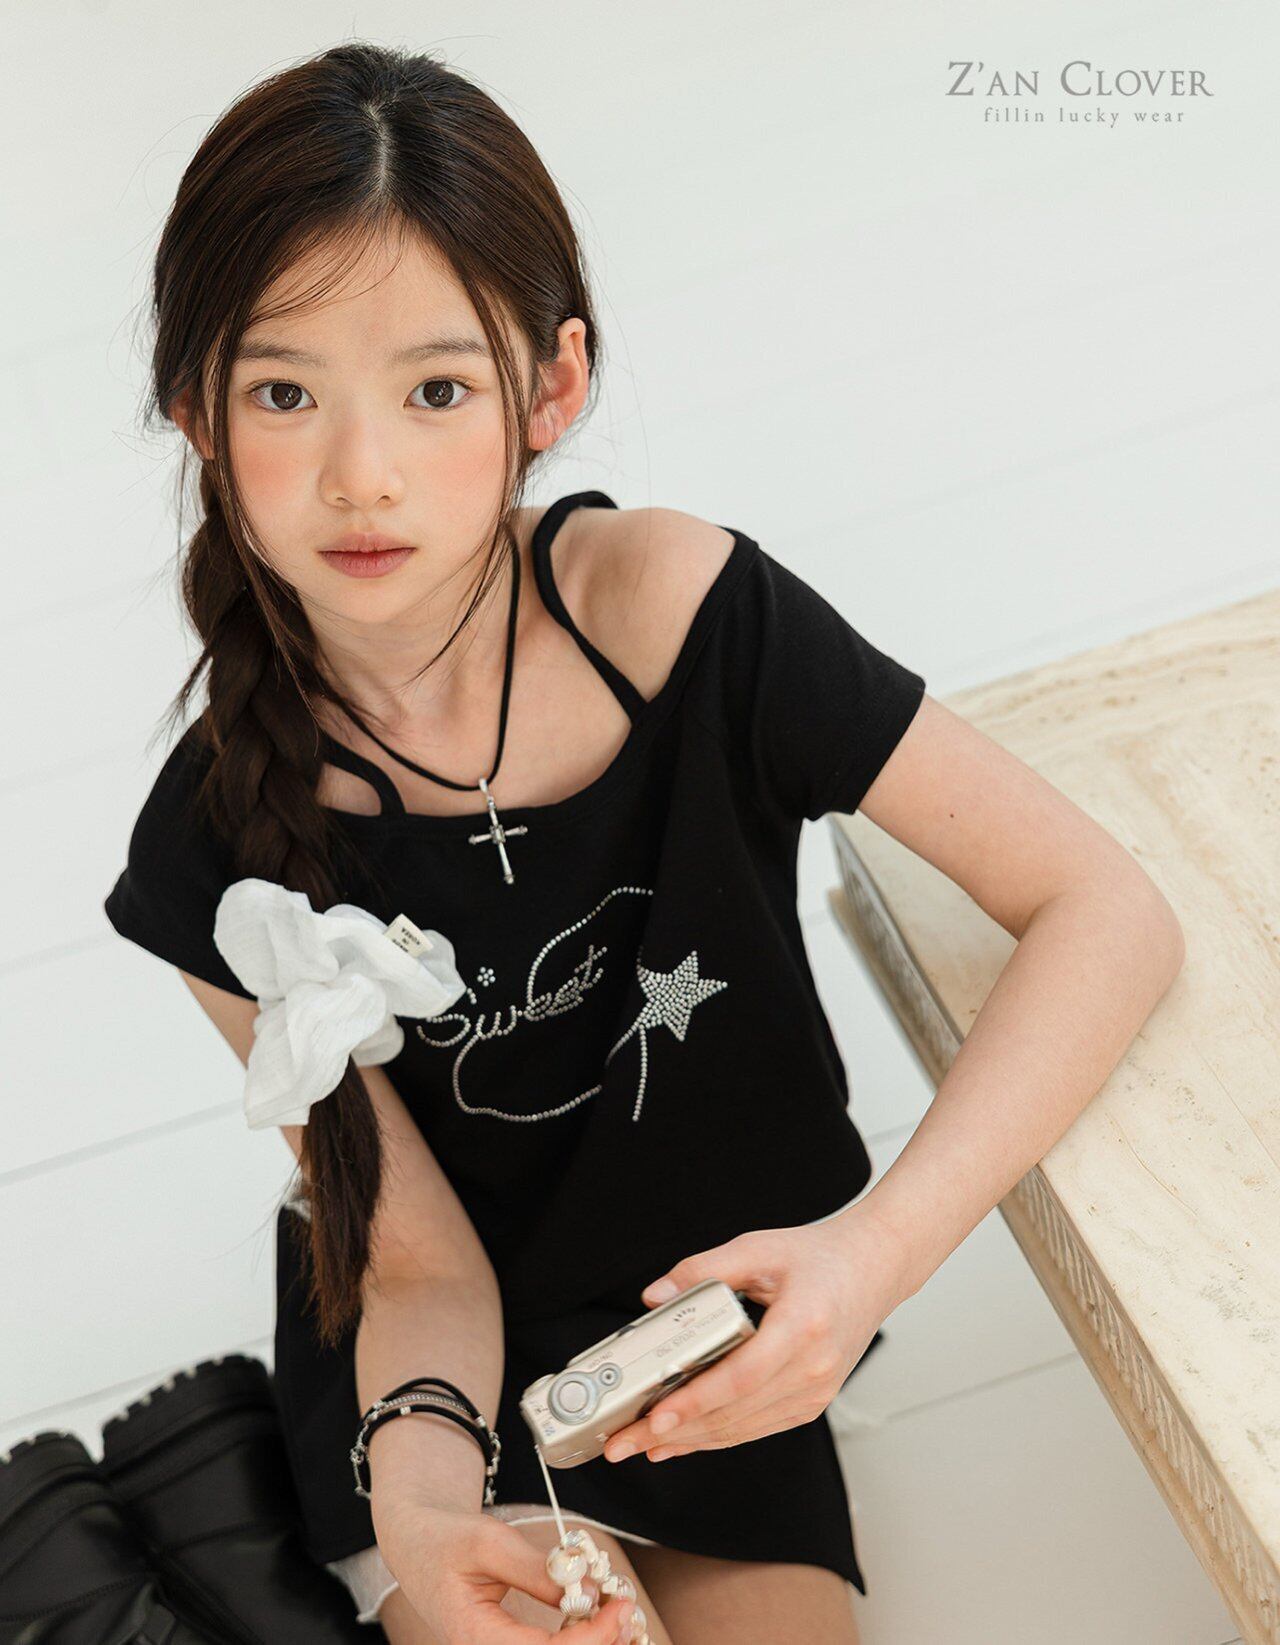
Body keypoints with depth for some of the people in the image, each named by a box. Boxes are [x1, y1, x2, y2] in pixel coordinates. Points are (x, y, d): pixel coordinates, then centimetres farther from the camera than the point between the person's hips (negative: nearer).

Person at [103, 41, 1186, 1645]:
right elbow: (423, 1266, -13)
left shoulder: (679, 608, -26)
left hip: (721, 1321, 1)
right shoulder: (219, 850, -21)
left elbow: (1110, 913, -24)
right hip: (447, 1337, 0)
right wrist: (419, 1496, -34)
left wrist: (876, 1248, -36)